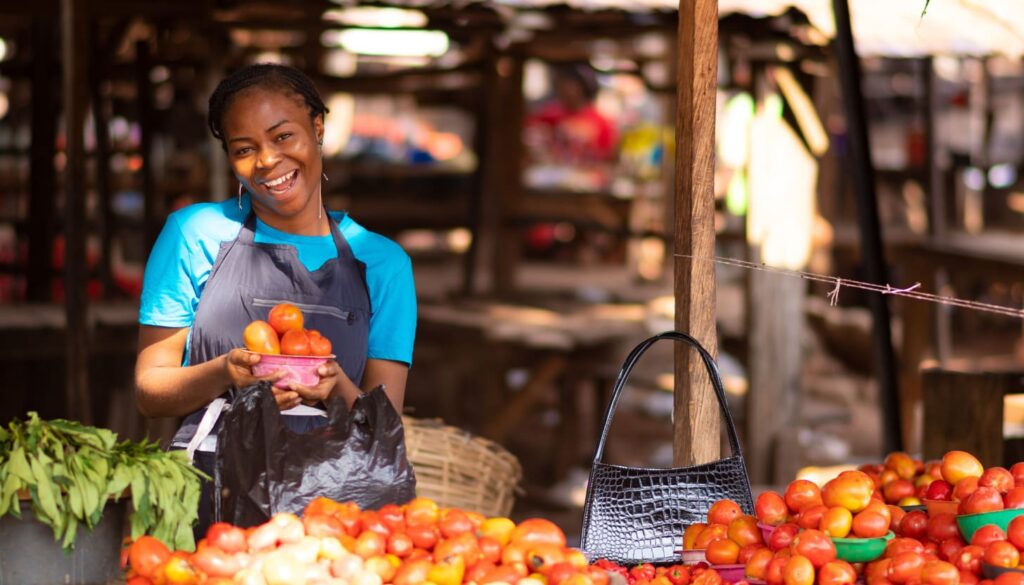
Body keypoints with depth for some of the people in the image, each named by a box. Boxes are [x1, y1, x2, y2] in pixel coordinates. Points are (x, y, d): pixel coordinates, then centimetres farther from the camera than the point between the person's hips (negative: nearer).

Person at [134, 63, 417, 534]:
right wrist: (226, 373, -12)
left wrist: (335, 388, -13)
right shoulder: (195, 234, 9)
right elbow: (150, 392, 8)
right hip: (207, 497, -1)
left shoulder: (382, 262, 12)